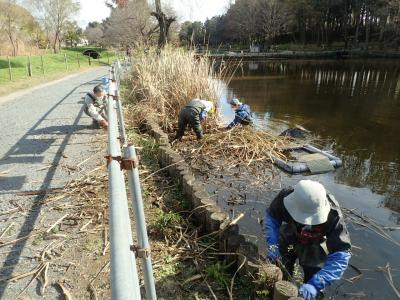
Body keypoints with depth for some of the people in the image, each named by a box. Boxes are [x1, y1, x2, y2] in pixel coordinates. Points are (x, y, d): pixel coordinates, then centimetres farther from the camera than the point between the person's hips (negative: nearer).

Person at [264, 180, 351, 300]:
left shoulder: (333, 216, -40)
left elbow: (340, 254, -39)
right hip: (288, 239, 2)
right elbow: (271, 217, -18)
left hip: (313, 247, -1)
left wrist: (315, 284, -48)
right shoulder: (285, 197, -37)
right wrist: (273, 244, -33)